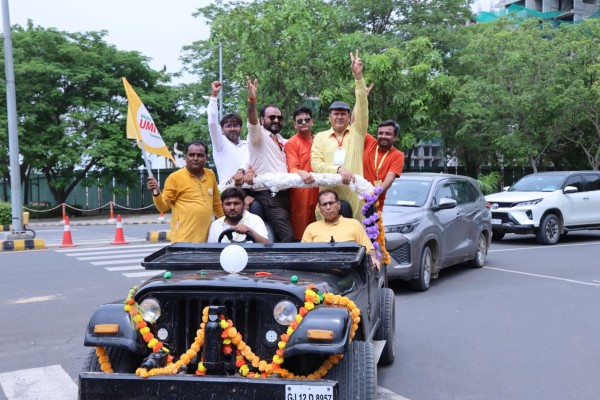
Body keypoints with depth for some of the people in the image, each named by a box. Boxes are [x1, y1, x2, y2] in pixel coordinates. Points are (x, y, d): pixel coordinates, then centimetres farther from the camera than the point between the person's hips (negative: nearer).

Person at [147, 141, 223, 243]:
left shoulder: (211, 175, 10)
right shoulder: (175, 177, -4)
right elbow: (164, 207, -3)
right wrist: (156, 193, -20)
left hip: (207, 238, 5)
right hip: (184, 239, -5)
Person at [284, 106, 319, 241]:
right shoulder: (291, 143, -4)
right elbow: (292, 168, -13)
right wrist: (301, 173, -34)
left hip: (318, 191, 5)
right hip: (300, 192, -5)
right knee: (300, 230, -4)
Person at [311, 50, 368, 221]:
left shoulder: (357, 132, 10)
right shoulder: (320, 137, 11)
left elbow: (362, 107, -2)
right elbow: (316, 164, 0)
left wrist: (358, 76, -10)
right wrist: (338, 170, -17)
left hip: (354, 193, 0)